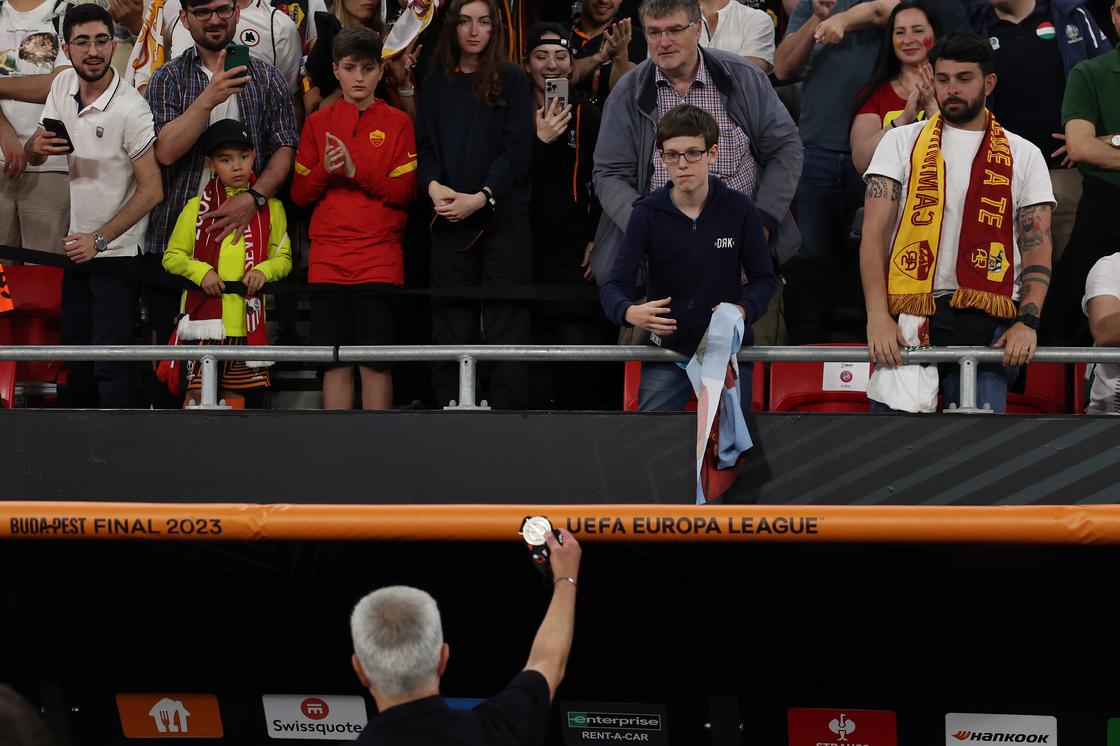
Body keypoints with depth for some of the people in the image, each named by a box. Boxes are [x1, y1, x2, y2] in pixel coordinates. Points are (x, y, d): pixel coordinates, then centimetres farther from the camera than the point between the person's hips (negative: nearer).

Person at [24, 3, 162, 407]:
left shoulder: (130, 109, -22)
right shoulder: (64, 86, 0)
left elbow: (152, 190, -20)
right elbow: (31, 156, 10)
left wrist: (99, 239, -19)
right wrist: (37, 146, -15)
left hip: (117, 251, -8)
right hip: (79, 244, 8)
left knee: (110, 360, -11)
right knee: (74, 351, 16)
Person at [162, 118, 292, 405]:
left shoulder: (270, 208, 9)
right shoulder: (197, 208, 6)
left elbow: (284, 258, 13)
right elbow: (172, 257, 8)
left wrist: (264, 270, -9)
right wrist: (200, 271, -11)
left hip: (248, 319, 2)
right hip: (204, 314, -2)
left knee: (235, 393, 7)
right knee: (196, 390, -7)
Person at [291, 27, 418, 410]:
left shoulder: (398, 123, 4)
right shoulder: (318, 123, 10)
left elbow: (404, 191, -3)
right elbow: (300, 193, 9)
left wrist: (356, 170, -14)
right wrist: (325, 170, -11)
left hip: (380, 259, -2)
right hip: (328, 259, 2)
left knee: (376, 361, -4)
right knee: (336, 363, 1)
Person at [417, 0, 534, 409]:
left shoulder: (511, 79, 3)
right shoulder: (435, 83, 12)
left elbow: (517, 149, -4)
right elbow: (424, 144, 8)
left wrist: (480, 198, -15)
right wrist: (433, 185, -13)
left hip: (502, 215, -3)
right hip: (449, 219, 3)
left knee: (507, 322, -5)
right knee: (452, 322, 2)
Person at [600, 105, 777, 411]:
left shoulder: (739, 209, -7)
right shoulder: (647, 213, -8)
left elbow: (764, 279, 0)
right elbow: (615, 284, -11)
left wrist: (742, 311, -23)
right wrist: (629, 312, -35)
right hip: (666, 351, 0)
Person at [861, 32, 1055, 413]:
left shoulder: (1024, 156, 13)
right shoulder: (900, 143, 12)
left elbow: (1038, 247, 7)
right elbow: (874, 233, 2)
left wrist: (1027, 322, -10)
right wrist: (877, 315, -12)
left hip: (987, 323, 0)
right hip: (907, 315, 0)